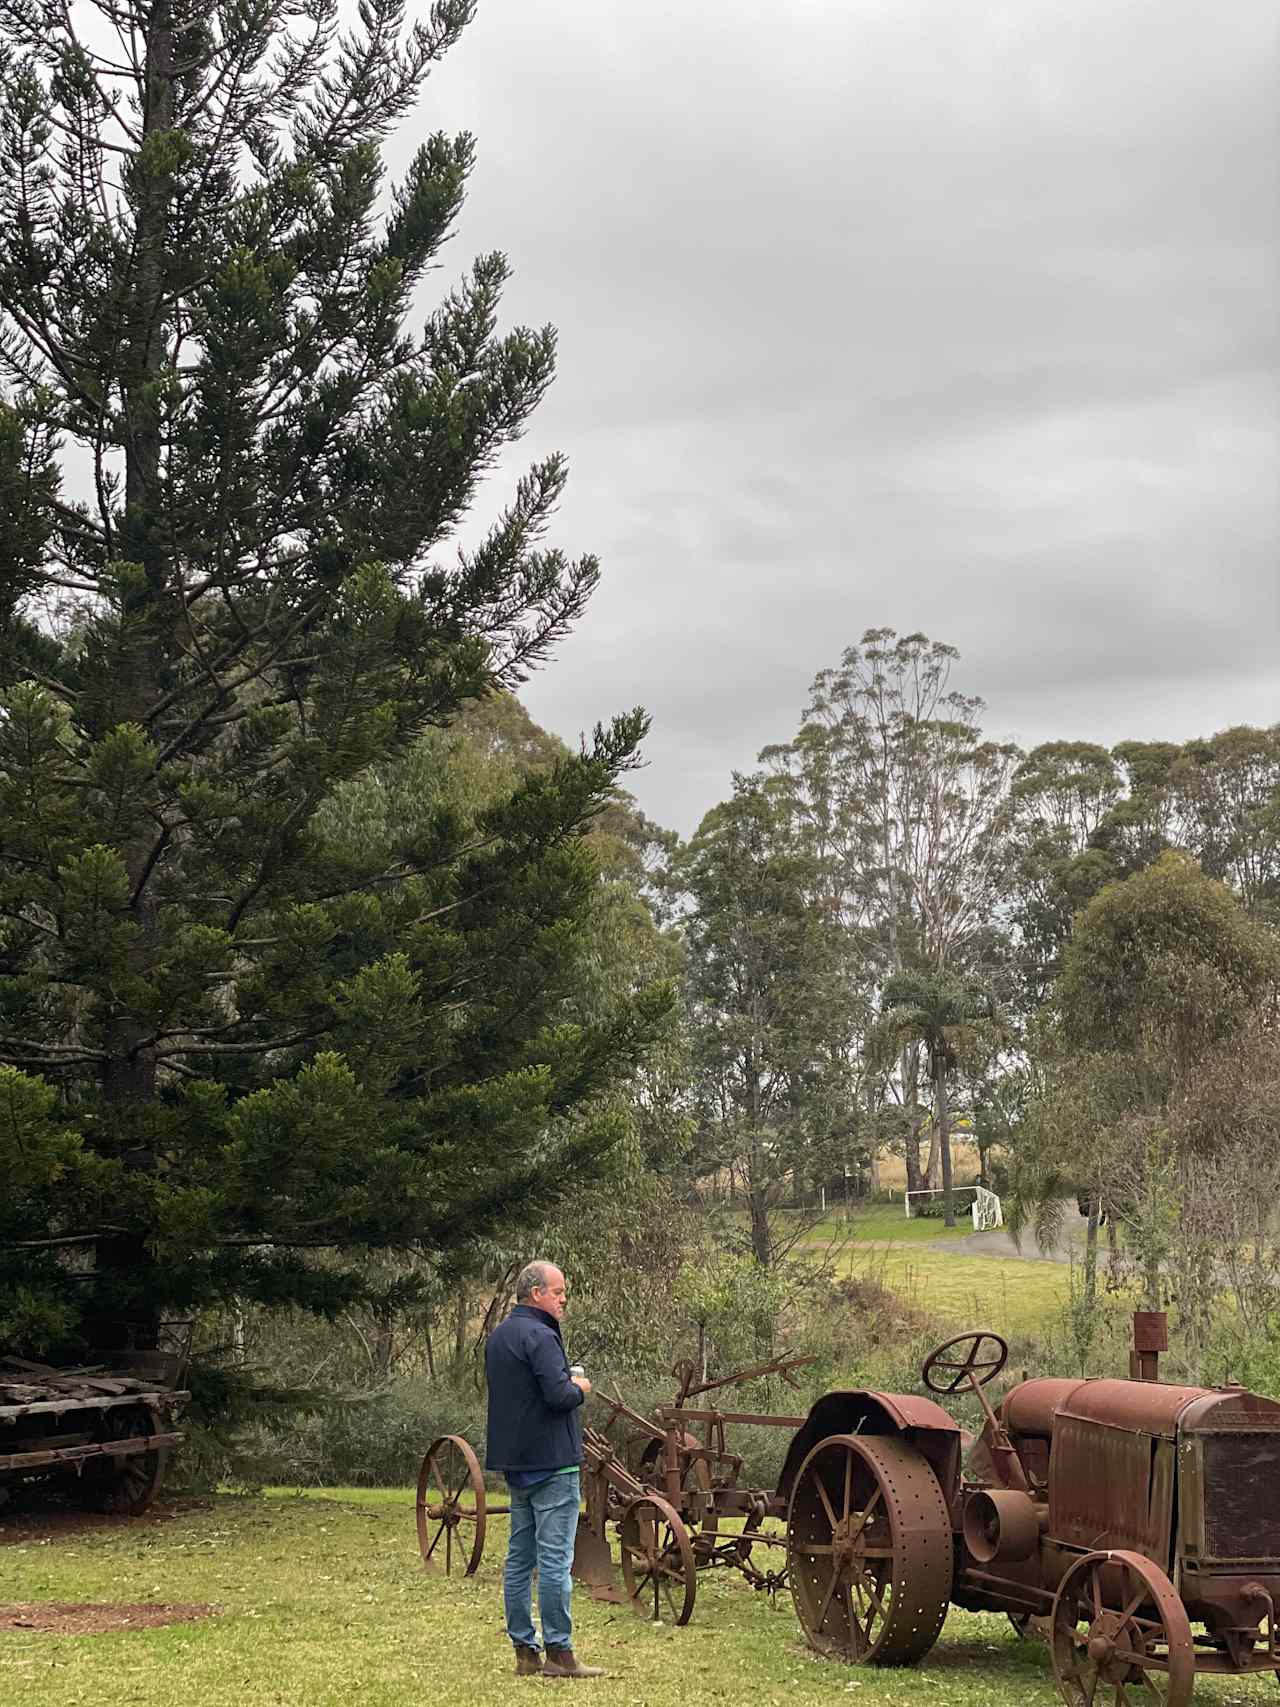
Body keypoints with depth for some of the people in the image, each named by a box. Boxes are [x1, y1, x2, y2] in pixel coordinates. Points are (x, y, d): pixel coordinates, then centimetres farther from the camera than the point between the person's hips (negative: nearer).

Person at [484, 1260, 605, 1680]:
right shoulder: (539, 1336, -16)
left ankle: (524, 1652, 14)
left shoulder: (499, 1336, 15)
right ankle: (558, 1652, -5)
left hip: (515, 1462, 10)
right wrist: (579, 1388, -4)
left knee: (520, 1558, 11)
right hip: (550, 1460, -10)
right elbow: (559, 1395, -25)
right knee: (555, 1559, -6)